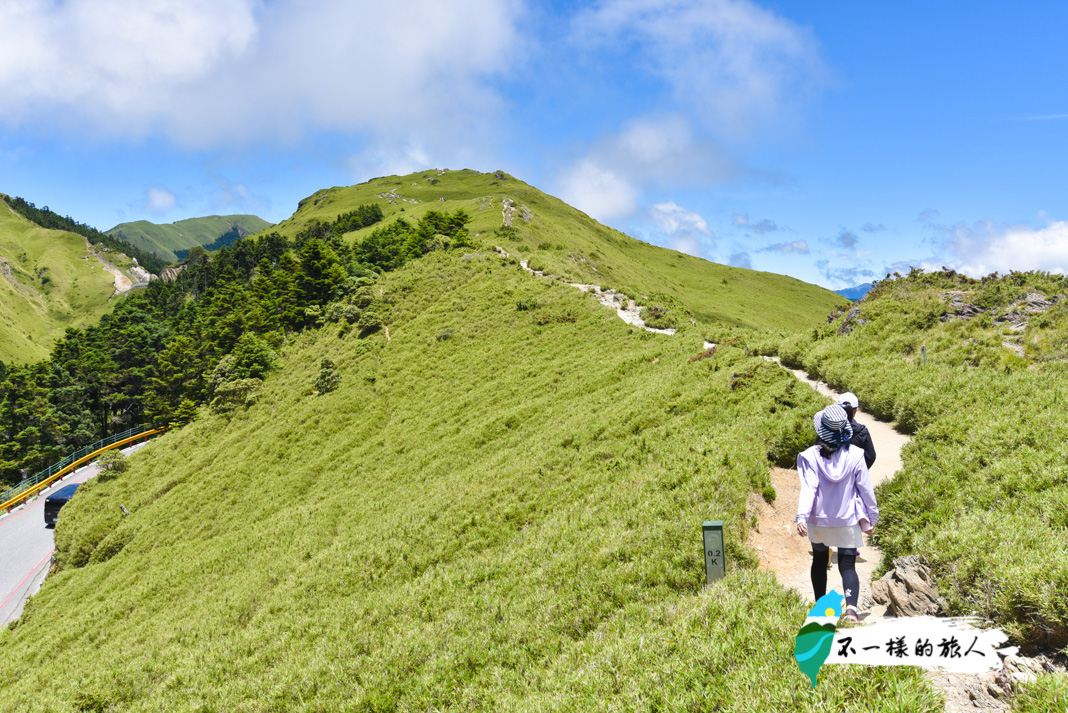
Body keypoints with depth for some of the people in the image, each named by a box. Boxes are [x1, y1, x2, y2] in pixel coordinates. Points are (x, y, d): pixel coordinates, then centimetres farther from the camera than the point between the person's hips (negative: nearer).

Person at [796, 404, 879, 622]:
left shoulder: (811, 456, -14)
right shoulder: (855, 455, -12)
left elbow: (808, 488, -22)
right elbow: (865, 489, -4)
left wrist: (802, 516, -26)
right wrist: (871, 517, 7)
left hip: (818, 519, 1)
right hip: (848, 520, -1)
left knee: (820, 561, 20)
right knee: (848, 565, 3)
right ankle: (851, 607, -20)